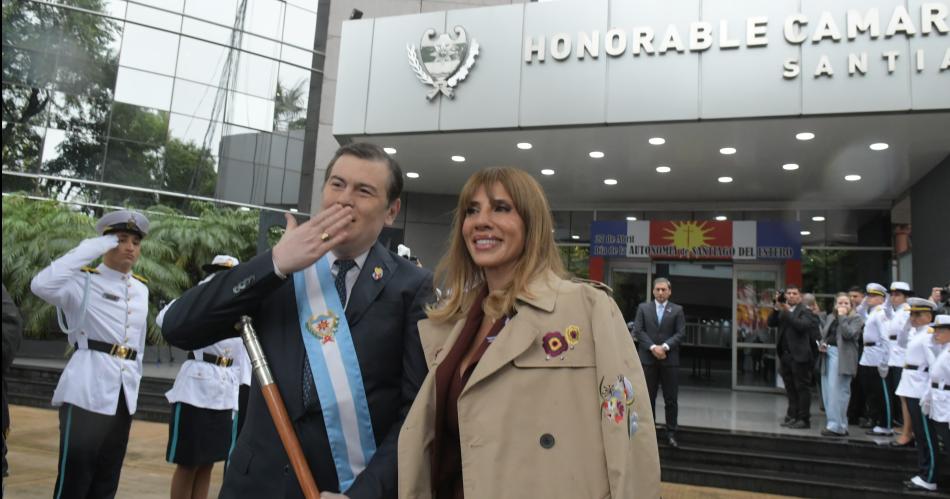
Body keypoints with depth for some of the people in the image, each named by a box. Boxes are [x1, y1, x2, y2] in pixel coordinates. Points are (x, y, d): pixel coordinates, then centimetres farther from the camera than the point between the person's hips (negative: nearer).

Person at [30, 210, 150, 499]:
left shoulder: (141, 288, 12)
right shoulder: (84, 281, -5)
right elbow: (41, 285, -26)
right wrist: (91, 248, -20)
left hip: (123, 394, 6)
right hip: (87, 391, -6)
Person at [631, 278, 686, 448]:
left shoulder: (677, 310, 6)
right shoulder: (643, 308, 8)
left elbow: (681, 333, -1)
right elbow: (638, 331, 0)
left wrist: (665, 346, -14)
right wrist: (652, 347, -12)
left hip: (670, 359, 0)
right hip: (648, 359, 1)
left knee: (671, 399, 2)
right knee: (648, 398, 7)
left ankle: (671, 433, 10)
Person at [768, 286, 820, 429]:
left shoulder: (805, 310, -5)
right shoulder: (781, 310, 13)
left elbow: (802, 325, -20)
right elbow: (771, 323, 4)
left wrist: (786, 311, -20)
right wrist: (776, 307, -8)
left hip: (799, 355, -6)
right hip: (785, 354, 6)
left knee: (802, 388, -1)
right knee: (790, 388, 12)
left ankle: (804, 419, 5)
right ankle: (792, 416, 20)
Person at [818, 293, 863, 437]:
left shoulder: (855, 318, 0)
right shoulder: (830, 318, 19)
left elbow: (849, 334, -15)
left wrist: (842, 316, -10)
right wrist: (822, 344, 3)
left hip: (842, 356, -7)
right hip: (828, 353, 7)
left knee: (837, 392, -9)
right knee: (827, 391, 7)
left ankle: (837, 426, -5)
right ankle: (833, 423, 16)